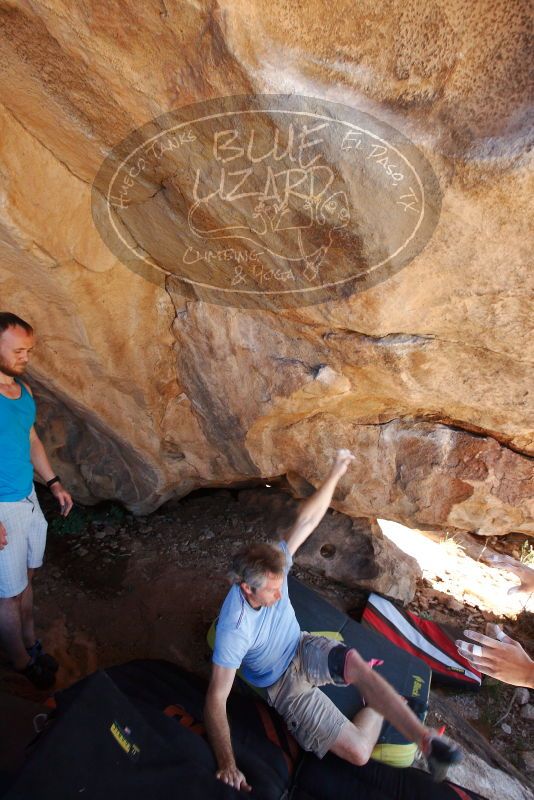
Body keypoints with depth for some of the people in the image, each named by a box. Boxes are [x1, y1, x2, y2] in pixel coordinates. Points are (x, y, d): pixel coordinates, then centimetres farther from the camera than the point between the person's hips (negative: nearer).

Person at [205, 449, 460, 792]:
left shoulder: (272, 567, -22)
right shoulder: (234, 629, -33)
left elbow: (307, 520, -22)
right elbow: (216, 699, -26)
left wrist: (336, 473, -23)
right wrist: (227, 764, -32)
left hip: (304, 649, 4)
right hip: (282, 682, -3)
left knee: (355, 663, -32)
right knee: (358, 752, -15)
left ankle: (425, 737, -14)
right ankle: (378, 706, 16)